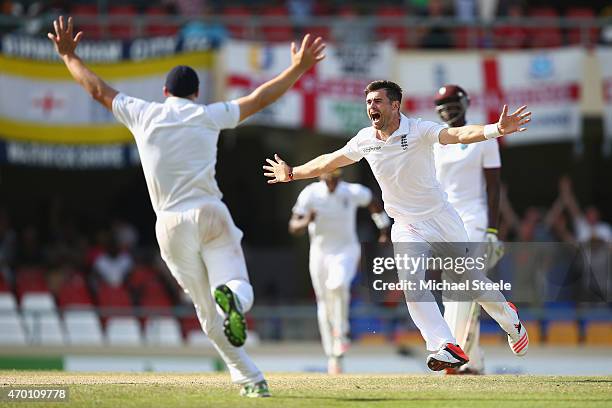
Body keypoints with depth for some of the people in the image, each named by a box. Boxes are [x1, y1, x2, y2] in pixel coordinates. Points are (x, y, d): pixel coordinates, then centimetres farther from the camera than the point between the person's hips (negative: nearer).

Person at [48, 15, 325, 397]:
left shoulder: (143, 114, 8)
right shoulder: (208, 115, 5)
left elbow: (98, 89, 19)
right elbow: (260, 97, 6)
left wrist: (69, 56, 31)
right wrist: (298, 67, 12)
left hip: (171, 225, 1)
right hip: (210, 215, -1)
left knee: (209, 312, 8)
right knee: (240, 290, -2)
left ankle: (249, 378, 3)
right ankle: (231, 295, -39)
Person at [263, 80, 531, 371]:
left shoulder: (418, 131, -17)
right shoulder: (365, 140, -2)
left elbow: (458, 135, -34)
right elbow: (330, 161, 16)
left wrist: (497, 129, -52)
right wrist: (292, 174, 27)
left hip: (441, 219, -3)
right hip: (406, 228, 3)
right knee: (411, 282, -21)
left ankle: (508, 317, 37)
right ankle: (447, 348, -24)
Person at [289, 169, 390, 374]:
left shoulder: (354, 192, -10)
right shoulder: (310, 194, -11)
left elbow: (373, 203, 11)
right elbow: (293, 227, -8)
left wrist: (384, 228, 9)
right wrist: (306, 222, -29)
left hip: (346, 251, -2)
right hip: (319, 252, 2)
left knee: (337, 285, -32)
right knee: (325, 306, 7)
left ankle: (341, 334, -11)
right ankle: (334, 357, 20)